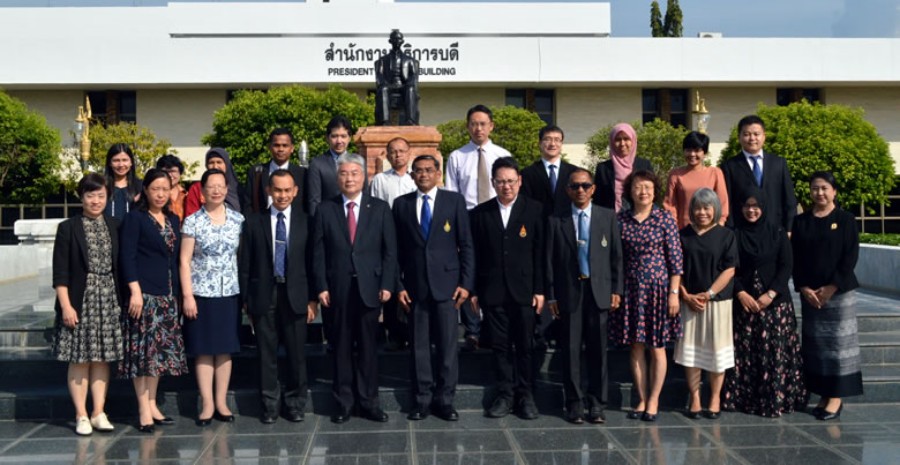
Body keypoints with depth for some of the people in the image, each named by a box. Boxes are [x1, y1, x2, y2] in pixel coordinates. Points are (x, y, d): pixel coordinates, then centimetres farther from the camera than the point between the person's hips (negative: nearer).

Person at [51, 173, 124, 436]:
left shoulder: (114, 226, 8)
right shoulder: (68, 228, -2)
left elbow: (119, 266, 10)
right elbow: (60, 272, -5)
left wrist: (121, 301, 5)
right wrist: (66, 305, -12)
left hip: (108, 301, 3)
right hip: (80, 301, -3)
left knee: (102, 358, 7)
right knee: (79, 359, 1)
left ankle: (98, 413, 14)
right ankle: (81, 416, 9)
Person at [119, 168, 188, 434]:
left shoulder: (173, 221, 15)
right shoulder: (135, 218, -3)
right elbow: (127, 256, -9)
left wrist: (176, 292, 11)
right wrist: (135, 291, -18)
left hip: (167, 294, 7)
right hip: (144, 292, -6)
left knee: (160, 350, 9)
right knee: (143, 349, -5)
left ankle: (152, 405, 18)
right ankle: (144, 411, -2)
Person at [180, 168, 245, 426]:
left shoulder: (238, 220, 5)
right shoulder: (192, 222, -1)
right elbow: (184, 260, -2)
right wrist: (187, 295, -8)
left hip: (230, 293, 2)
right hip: (202, 294, -2)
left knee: (225, 349, 7)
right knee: (204, 350, 3)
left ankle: (221, 402, 16)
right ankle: (207, 404, 10)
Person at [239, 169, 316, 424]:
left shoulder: (305, 222, 4)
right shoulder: (253, 222, 5)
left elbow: (312, 262, 4)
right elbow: (245, 265, 5)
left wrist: (312, 298, 0)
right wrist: (246, 299, 1)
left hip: (295, 296, 0)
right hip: (264, 296, 0)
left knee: (296, 353, 5)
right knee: (267, 353, 5)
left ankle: (295, 403, 18)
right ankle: (269, 405, 16)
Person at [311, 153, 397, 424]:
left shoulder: (380, 209, 5)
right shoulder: (325, 210, 6)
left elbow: (390, 251, 4)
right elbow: (318, 252, 4)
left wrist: (386, 285, -4)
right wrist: (321, 287, -3)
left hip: (369, 288, 0)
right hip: (337, 289, 0)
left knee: (368, 346, 5)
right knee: (341, 347, 6)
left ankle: (368, 401, 14)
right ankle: (344, 402, 15)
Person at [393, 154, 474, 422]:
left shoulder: (454, 200, 4)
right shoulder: (401, 204, 8)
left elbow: (466, 245, 2)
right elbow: (396, 249, 7)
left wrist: (466, 282, -4)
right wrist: (399, 285, 0)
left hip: (446, 284, -1)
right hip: (414, 286, 1)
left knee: (447, 344, 1)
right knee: (419, 345, 5)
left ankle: (445, 399, 11)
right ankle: (422, 399, 14)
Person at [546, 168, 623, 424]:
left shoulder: (608, 217, 7)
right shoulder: (557, 221, 5)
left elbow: (617, 256, 7)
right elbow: (550, 260, 4)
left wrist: (617, 290, 1)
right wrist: (552, 295, -1)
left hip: (599, 291, 1)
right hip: (569, 292, 0)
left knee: (598, 350, 3)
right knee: (571, 350, 2)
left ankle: (597, 404, 13)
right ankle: (575, 403, 11)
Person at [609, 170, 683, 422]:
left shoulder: (665, 219, -4)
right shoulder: (621, 219, 2)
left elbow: (676, 258, -5)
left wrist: (674, 293, -8)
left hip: (657, 287, -2)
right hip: (631, 288, 2)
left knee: (657, 347, 6)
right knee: (636, 347, 8)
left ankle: (653, 401, 16)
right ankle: (642, 399, 18)